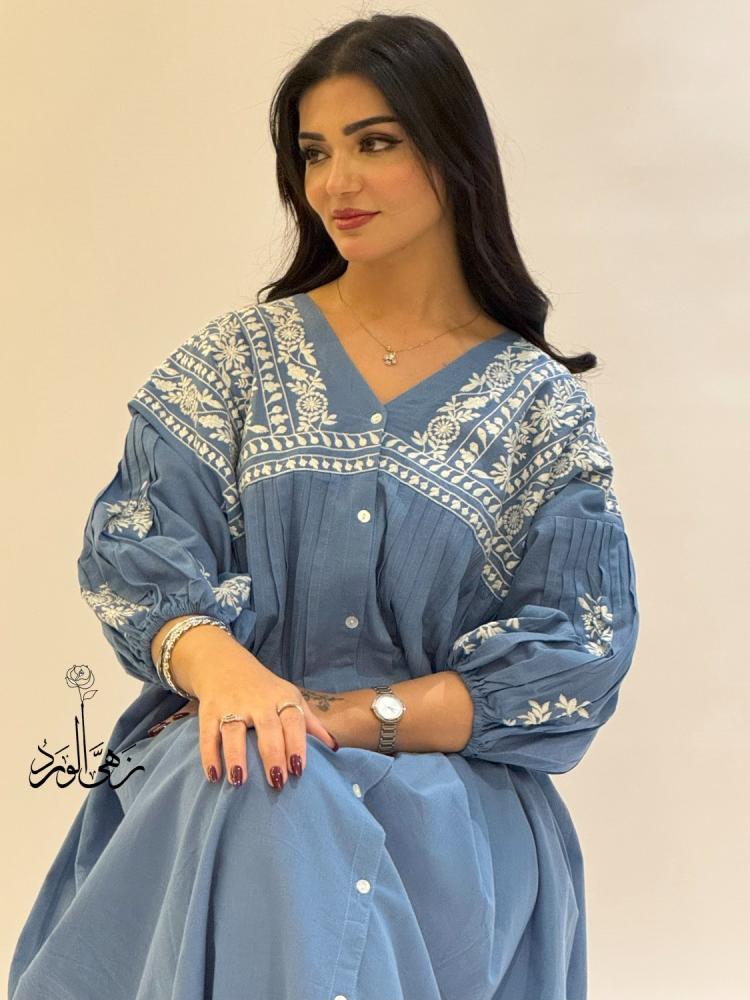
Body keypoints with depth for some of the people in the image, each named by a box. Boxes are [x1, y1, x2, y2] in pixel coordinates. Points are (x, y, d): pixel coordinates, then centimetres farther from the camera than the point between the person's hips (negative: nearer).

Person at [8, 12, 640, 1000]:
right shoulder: (241, 356, 11)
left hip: (452, 774, -1)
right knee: (260, 798, -35)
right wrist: (221, 664, -24)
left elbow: (575, 656, 0)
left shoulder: (540, 401, 7)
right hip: (233, 744, 1)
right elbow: (138, 551, 0)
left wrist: (353, 717, -14)